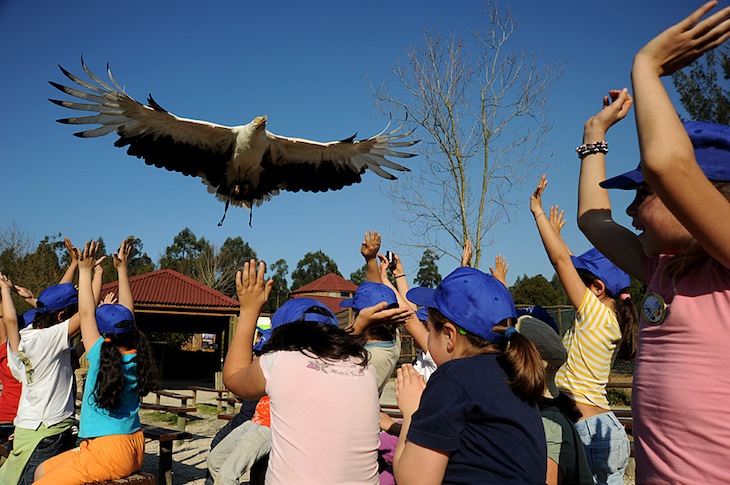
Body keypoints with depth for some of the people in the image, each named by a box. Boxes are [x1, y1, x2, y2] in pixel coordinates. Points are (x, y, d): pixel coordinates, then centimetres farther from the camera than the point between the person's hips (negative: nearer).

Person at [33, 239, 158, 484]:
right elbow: (128, 314, 8)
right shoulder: (137, 358, 1)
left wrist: (85, 270, -8)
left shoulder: (102, 359, -15)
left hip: (108, 453, -8)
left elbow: (86, 313, -12)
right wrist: (122, 269, 12)